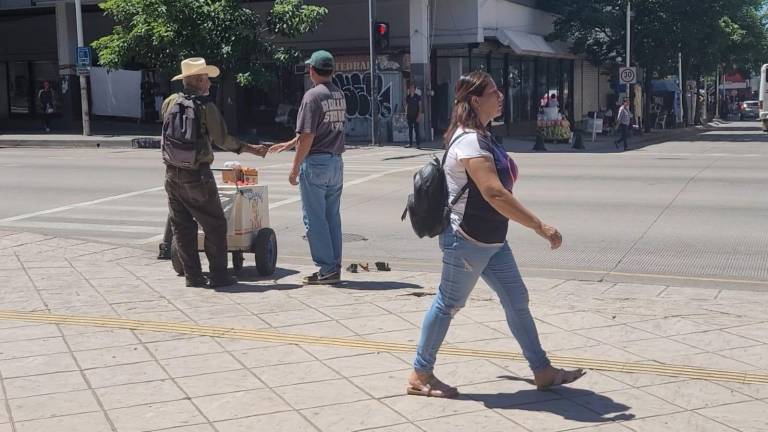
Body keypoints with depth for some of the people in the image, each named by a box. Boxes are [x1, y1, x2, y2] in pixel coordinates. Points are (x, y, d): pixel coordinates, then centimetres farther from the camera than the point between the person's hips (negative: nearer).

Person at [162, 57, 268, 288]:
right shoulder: (205, 106, -10)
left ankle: (192, 275, 12)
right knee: (214, 225, 4)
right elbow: (222, 139, -10)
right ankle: (218, 275, 3)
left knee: (182, 226, 11)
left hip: (172, 172, 5)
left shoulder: (169, 102, 5)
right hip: (196, 175, -5)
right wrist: (250, 148, 2)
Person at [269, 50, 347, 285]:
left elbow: (308, 136, -17)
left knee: (314, 219, 0)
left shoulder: (313, 96, -13)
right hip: (336, 162, 8)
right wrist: (290, 143, 29)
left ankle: (326, 268, 1)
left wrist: (295, 168, -10)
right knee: (333, 217, 12)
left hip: (315, 163, -8)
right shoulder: (339, 95, 11)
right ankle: (335, 268, 16)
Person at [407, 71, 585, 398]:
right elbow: (494, 194, -32)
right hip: (467, 240, -10)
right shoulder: (470, 141, -22)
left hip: (491, 241, 10)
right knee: (448, 305, 2)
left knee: (517, 300, 11)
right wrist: (541, 227, -31)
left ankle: (542, 371, 20)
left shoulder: (480, 136, 11)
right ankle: (420, 375, 17)